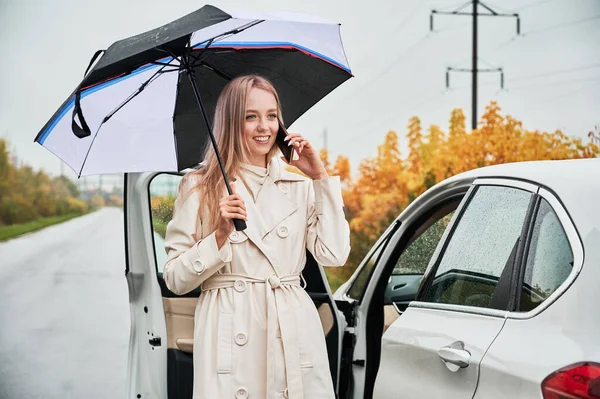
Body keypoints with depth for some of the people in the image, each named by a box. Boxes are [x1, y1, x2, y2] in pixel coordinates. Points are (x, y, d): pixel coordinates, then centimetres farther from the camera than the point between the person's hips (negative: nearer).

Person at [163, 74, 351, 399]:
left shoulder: (299, 187, 11)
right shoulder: (198, 187, 3)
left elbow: (334, 255, -2)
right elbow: (176, 280, 0)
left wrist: (321, 177, 1)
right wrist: (220, 236, -14)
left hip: (294, 333, 3)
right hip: (230, 339, -2)